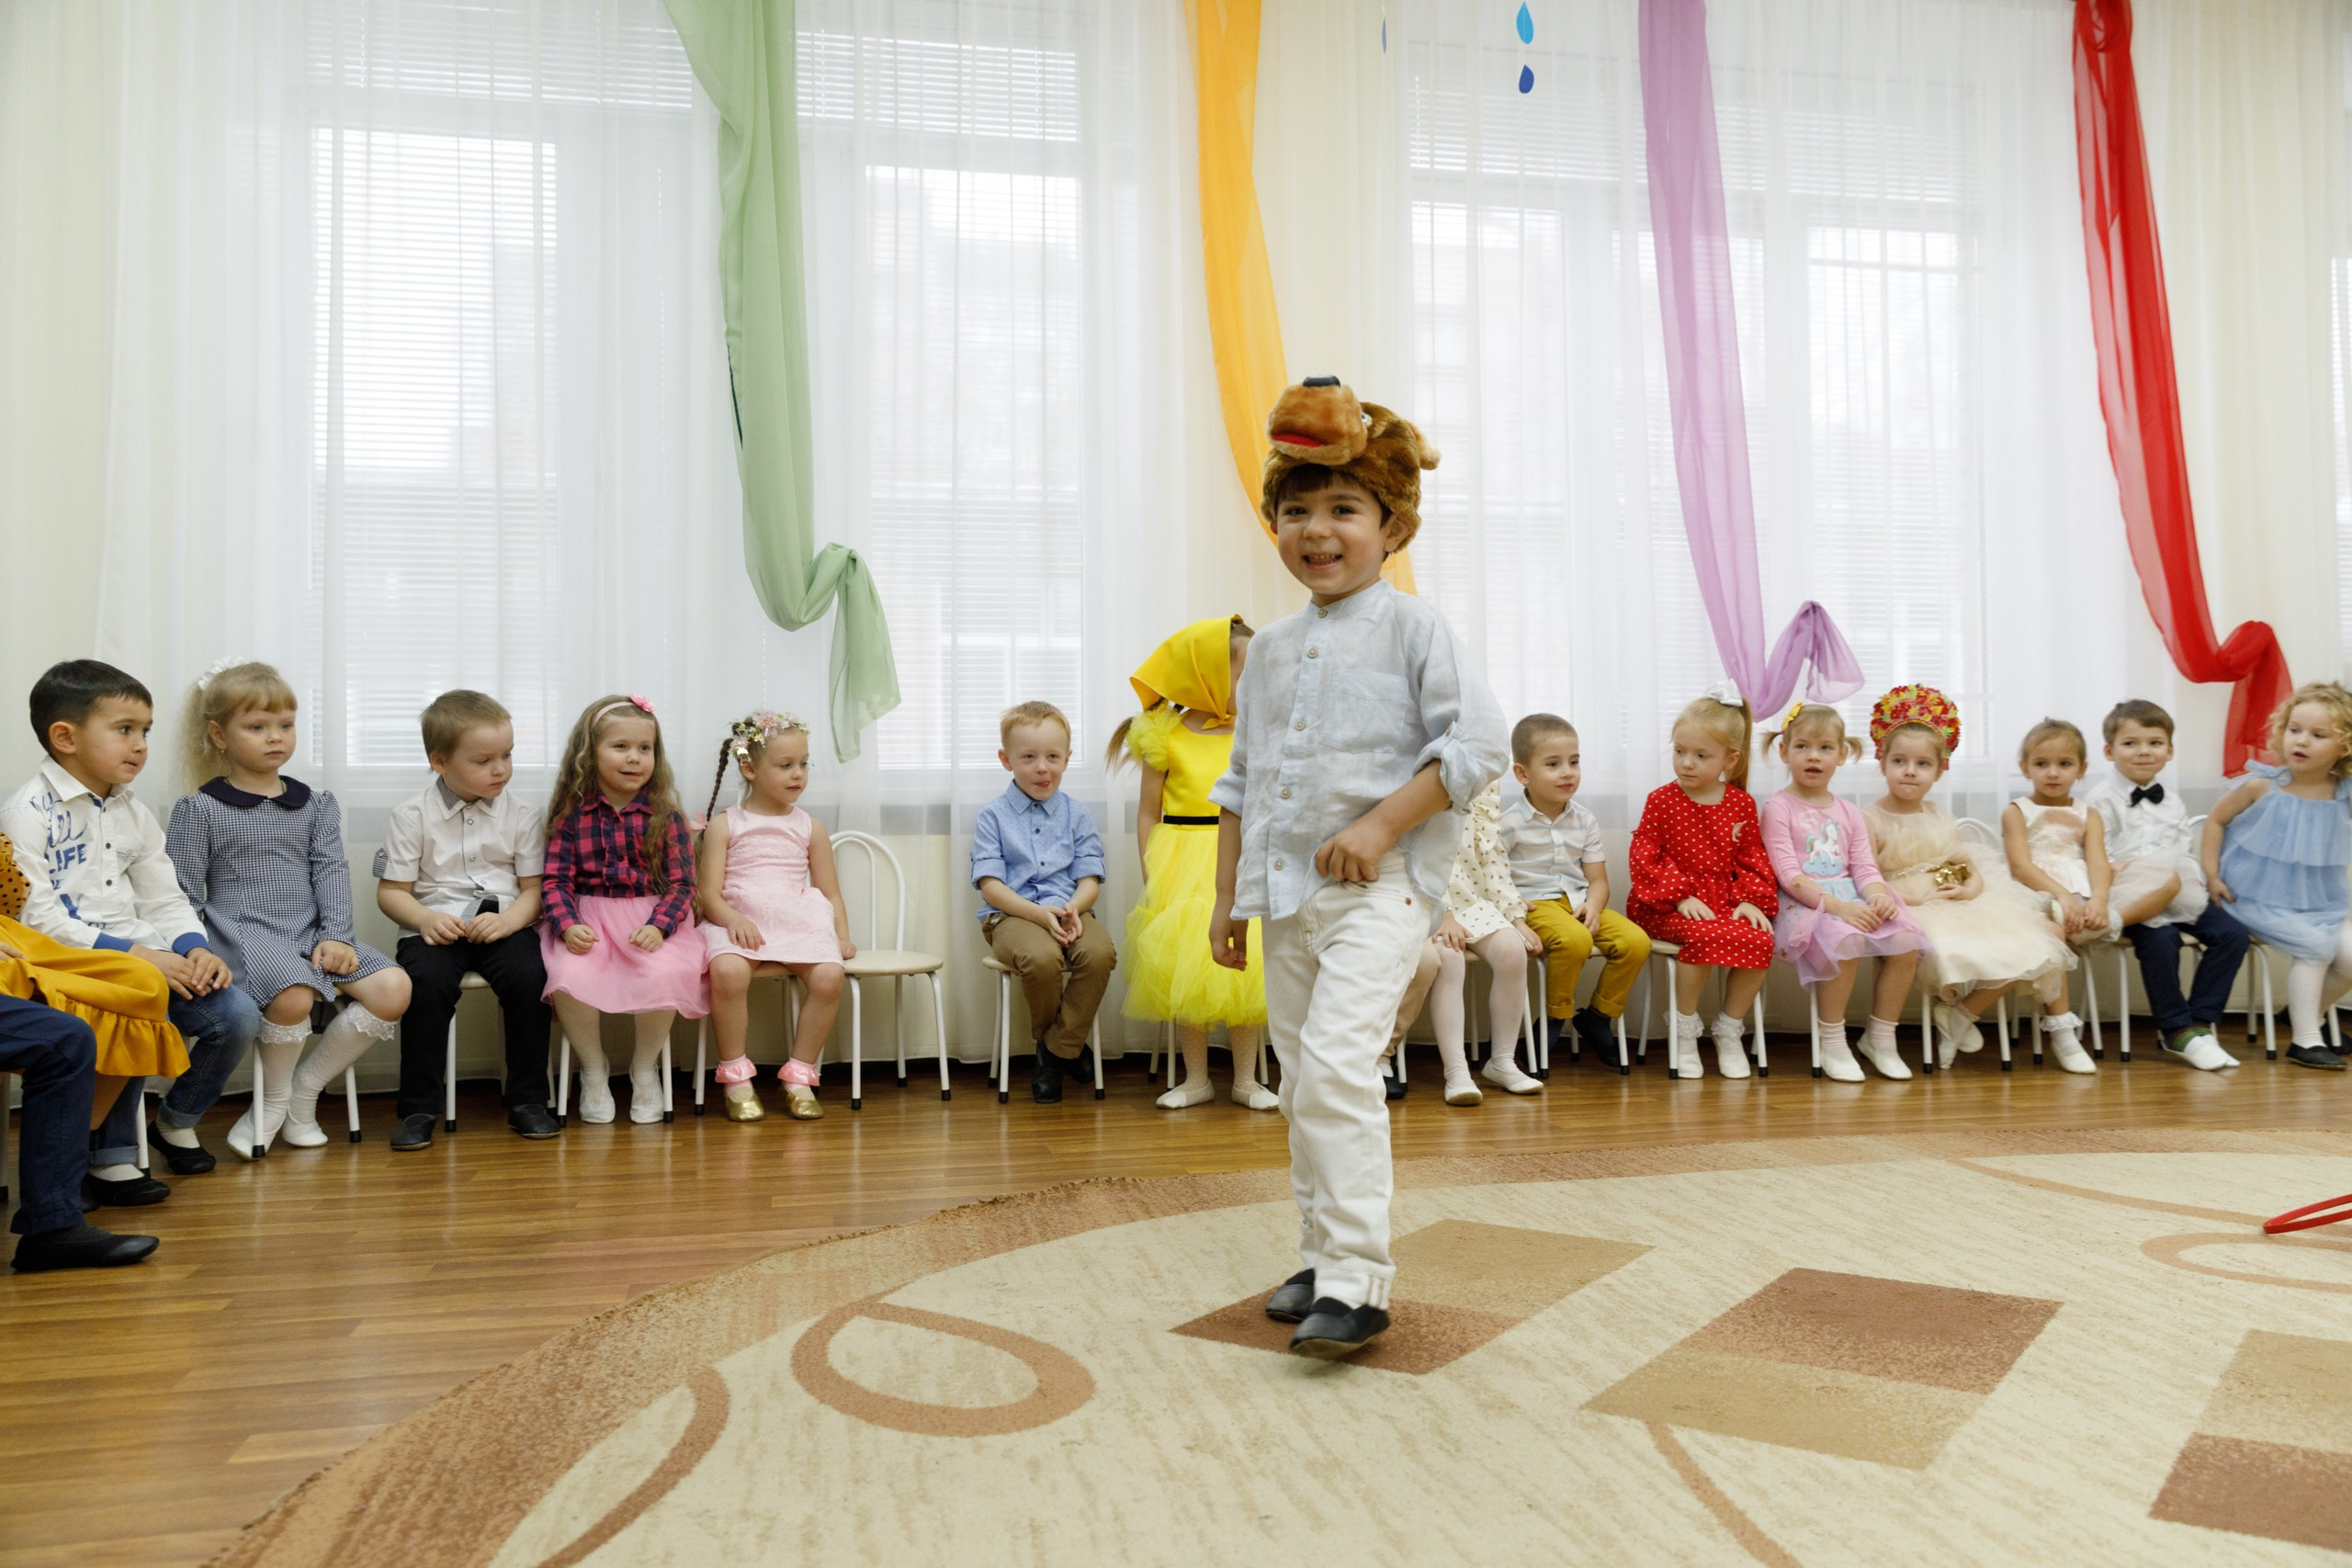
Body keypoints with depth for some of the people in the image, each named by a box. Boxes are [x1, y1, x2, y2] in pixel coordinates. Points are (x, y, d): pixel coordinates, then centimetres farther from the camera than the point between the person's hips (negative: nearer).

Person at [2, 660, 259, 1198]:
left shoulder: (133, 812, 16)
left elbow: (164, 900, 15)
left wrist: (195, 949, -7)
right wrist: (133, 955, -23)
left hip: (144, 954, 7)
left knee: (237, 1013, -9)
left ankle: (177, 1121, 17)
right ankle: (110, 1157, -14)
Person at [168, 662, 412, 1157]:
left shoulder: (316, 804, 16)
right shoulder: (200, 810, 6)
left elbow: (331, 872, 7)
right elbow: (183, 894, 4)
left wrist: (336, 936, -8)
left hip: (311, 932, 5)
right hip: (242, 933, -5)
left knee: (394, 988, -19)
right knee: (293, 996, -37)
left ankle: (301, 1091, -2)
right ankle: (272, 1100, -5)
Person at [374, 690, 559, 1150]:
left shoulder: (521, 814, 6)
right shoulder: (412, 816, 3)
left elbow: (534, 888, 6)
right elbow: (390, 891, 3)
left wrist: (509, 919, -15)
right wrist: (425, 919, -16)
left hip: (504, 925, 1)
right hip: (437, 927, -1)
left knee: (529, 977, -28)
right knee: (426, 982, -31)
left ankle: (527, 1101, -10)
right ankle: (418, 1109, -16)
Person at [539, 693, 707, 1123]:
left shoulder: (665, 817, 2)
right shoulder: (572, 816, 2)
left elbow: (681, 884, 0)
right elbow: (554, 881, -1)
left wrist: (659, 926, -18)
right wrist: (567, 926, -19)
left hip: (650, 922, 0)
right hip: (587, 922, 0)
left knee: (664, 976, -30)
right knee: (569, 978, -29)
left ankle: (645, 1068, 1)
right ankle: (594, 1069, 1)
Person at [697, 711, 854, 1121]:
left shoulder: (811, 828, 14)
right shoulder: (724, 825, 7)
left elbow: (830, 892, 14)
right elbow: (709, 893, 0)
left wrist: (842, 936, -3)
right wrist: (733, 919, -21)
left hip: (800, 922, 2)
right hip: (739, 922, -2)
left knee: (829, 975, -28)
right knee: (727, 971, -35)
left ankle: (799, 1076, -10)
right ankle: (736, 1077, -15)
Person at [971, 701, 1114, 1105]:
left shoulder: (1077, 815, 12)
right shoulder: (992, 816, 5)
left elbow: (1089, 881, 6)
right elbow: (991, 886, -4)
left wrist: (1072, 908, -17)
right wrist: (1040, 913, -18)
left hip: (1068, 911, 3)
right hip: (1011, 915, -2)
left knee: (1100, 952, -31)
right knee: (1041, 957, -36)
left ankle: (1056, 1051, -13)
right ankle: (1062, 1043, -5)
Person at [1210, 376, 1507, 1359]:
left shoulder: (1411, 629, -5)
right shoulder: (1268, 652, 13)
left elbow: (1478, 744, -13)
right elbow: (1241, 783, 18)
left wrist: (1380, 827, -18)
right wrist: (1226, 897, 14)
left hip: (1379, 888, -7)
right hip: (1285, 895, 7)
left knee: (1336, 1062, -20)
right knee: (1301, 1080, 11)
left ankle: (1356, 1278, -12)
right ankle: (1321, 1256, 24)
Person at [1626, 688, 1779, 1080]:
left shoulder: (1742, 803, 8)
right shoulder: (1661, 800, -2)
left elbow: (1753, 857, 13)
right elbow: (1644, 857, -6)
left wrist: (1752, 900, -4)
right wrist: (1681, 896, -16)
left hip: (1725, 902, 4)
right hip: (1668, 908, -4)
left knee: (1760, 941, -25)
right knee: (1705, 936, -35)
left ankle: (1729, 1029, -2)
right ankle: (1684, 1032, -13)